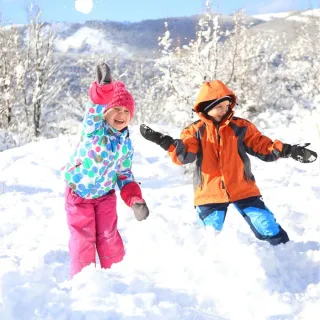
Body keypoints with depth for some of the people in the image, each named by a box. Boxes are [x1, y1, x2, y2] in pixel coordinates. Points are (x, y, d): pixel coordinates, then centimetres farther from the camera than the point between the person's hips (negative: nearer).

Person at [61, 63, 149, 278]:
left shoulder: (126, 144, -5)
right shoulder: (94, 128, -20)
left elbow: (125, 175, 4)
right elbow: (95, 109, -42)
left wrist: (135, 199, -11)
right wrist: (104, 87, -63)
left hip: (105, 194, 3)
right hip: (78, 192, -3)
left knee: (109, 237, 3)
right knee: (83, 239, 0)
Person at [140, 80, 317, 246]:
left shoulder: (240, 127, 2)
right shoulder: (195, 131, -1)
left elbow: (262, 146, 2)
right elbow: (184, 155, -14)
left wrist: (285, 150, -15)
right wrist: (166, 142, -31)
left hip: (242, 189, 1)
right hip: (209, 192, 0)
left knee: (268, 228, 1)